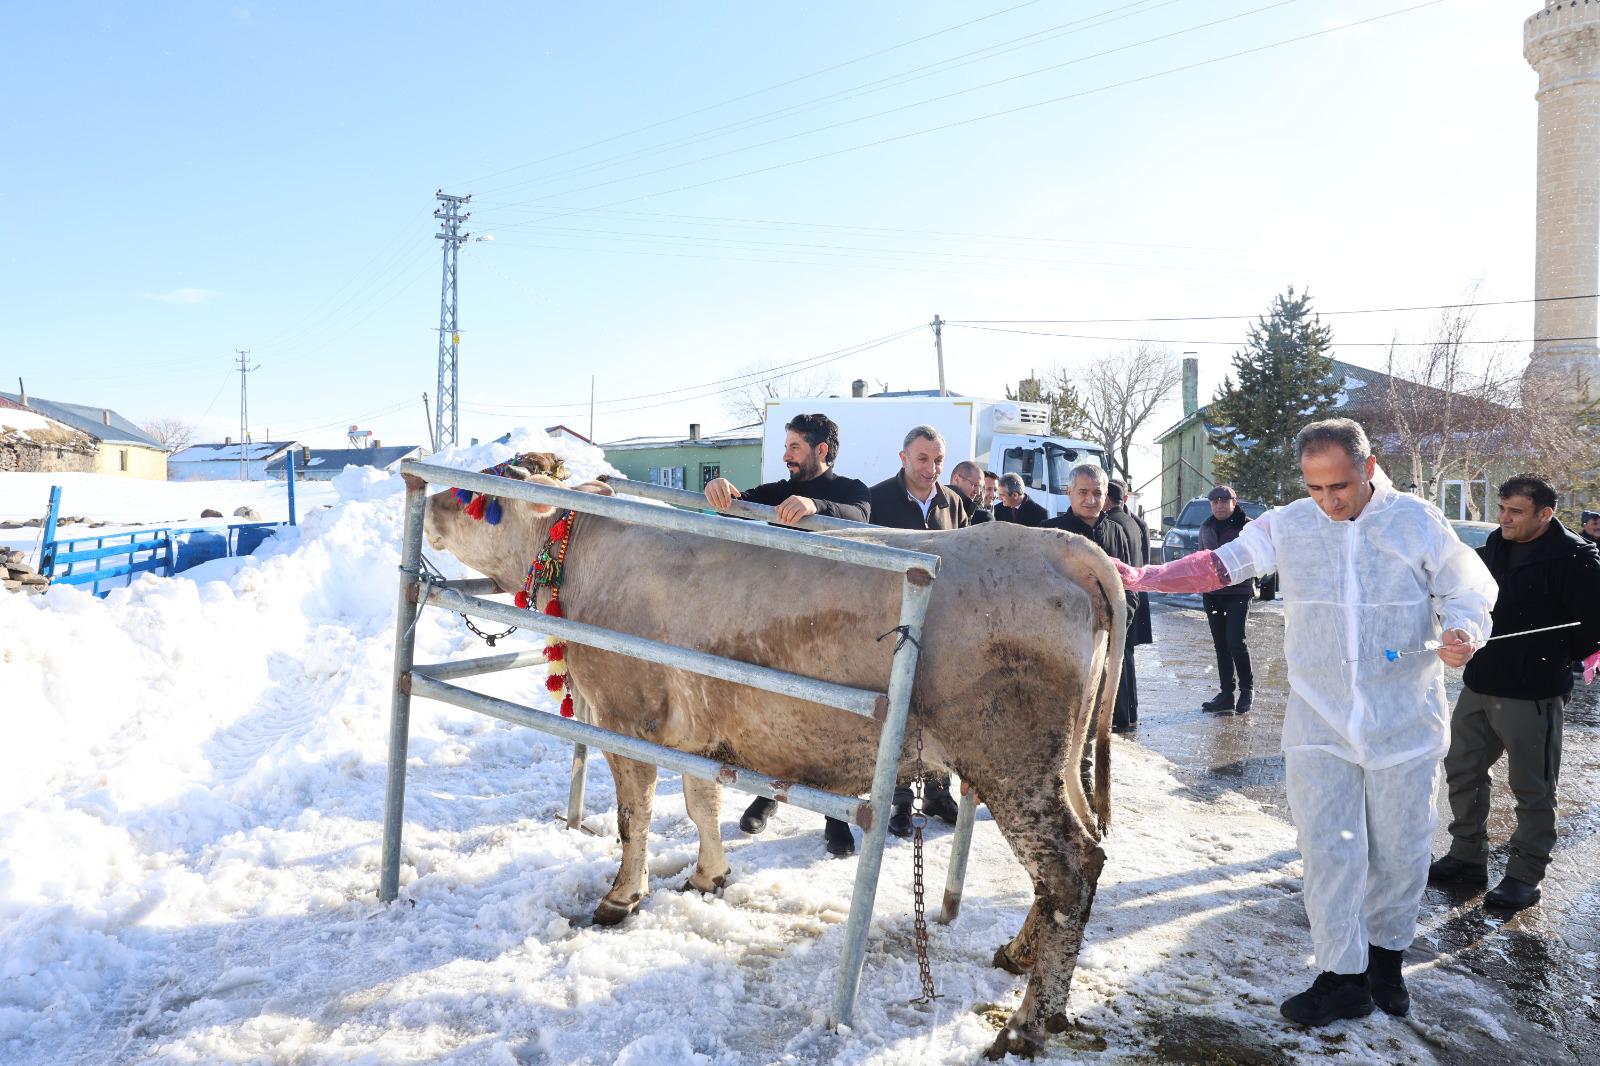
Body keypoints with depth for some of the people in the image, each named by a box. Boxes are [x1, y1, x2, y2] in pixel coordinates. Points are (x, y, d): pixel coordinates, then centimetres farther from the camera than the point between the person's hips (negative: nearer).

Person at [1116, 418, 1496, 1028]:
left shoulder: (1417, 521, -5)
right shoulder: (1287, 526, -1)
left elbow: (1469, 590, 3)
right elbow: (1219, 565, -1)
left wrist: (1463, 632, -18)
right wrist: (1143, 578, -11)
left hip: (1404, 721, 0)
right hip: (1320, 721, 0)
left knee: (1401, 849, 12)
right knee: (1327, 850, -2)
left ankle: (1386, 955, 35)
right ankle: (1343, 978, 12)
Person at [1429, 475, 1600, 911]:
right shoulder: (1495, 545, 7)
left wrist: (1554, 659, -6)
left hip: (1531, 695, -8)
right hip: (1478, 685, 8)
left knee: (1532, 788, 5)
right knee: (1462, 772, 15)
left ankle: (1525, 876, 18)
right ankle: (1468, 858, 30)